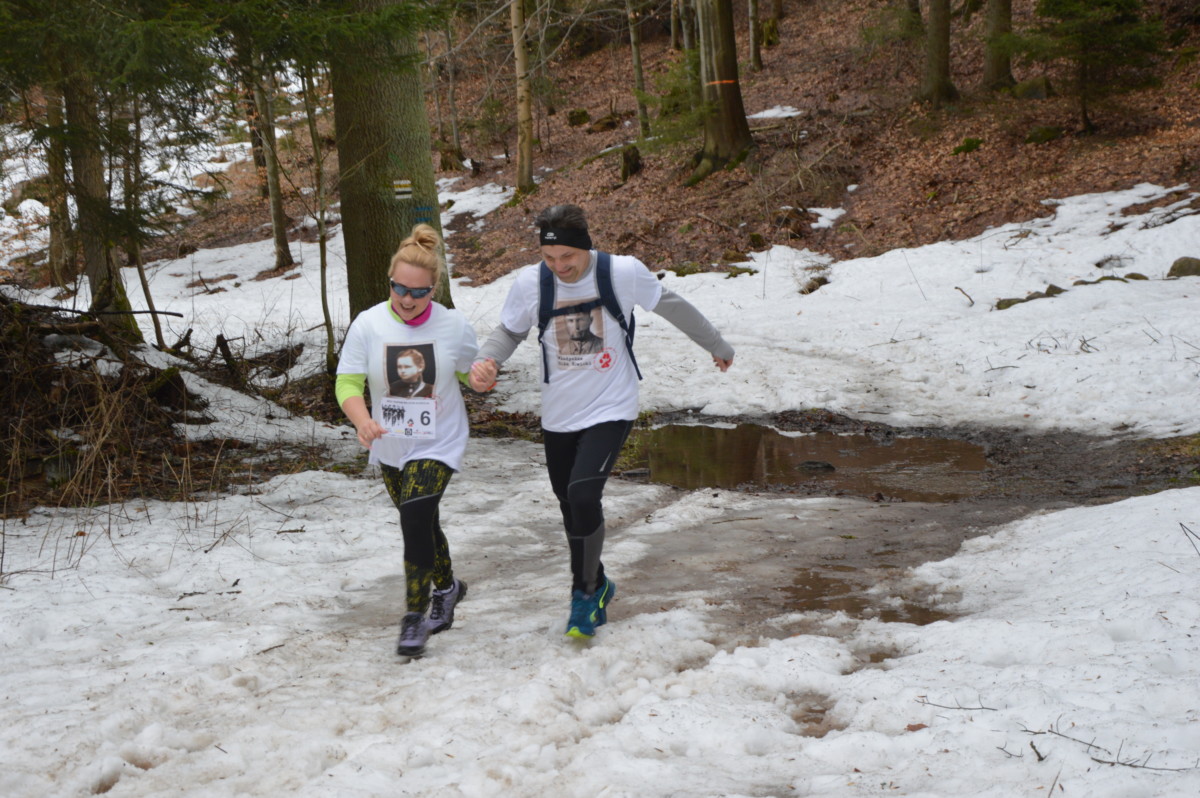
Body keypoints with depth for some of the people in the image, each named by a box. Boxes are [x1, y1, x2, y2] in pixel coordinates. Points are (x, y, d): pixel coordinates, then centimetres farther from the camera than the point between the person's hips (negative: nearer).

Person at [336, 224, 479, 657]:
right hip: (390, 446, 3)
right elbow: (347, 382, -14)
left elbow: (473, 371, 7)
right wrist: (362, 420, -33)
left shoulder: (454, 326, -12)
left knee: (415, 520, -18)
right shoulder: (368, 325, -13)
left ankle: (415, 616, -7)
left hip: (438, 445, -3)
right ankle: (446, 586, 45)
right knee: (420, 522, 17)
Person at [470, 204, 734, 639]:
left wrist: (717, 346, 15)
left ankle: (586, 590, 1)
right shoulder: (530, 283, -12)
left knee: (583, 494, -21)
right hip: (558, 416, 3)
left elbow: (671, 306, 1)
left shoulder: (623, 273, -16)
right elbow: (509, 330, 6)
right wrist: (485, 361, -17)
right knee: (571, 506, 13)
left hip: (611, 409, -3)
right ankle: (596, 586, 38)